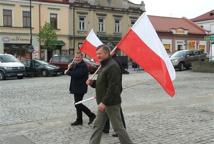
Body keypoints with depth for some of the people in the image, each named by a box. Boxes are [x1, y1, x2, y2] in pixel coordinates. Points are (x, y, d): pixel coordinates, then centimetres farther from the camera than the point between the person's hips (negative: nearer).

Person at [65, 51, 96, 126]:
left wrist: (68, 72, -16)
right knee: (78, 104, 14)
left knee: (78, 104, -9)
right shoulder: (75, 64, 16)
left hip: (80, 88, -10)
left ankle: (91, 115, 4)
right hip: (76, 88, 10)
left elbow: (77, 74, -29)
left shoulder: (83, 66, -16)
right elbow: (72, 72, 14)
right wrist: (69, 68, -6)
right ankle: (79, 120, 22)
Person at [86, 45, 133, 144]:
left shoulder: (112, 66, -19)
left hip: (111, 103, -10)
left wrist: (104, 102, -27)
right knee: (98, 126, 11)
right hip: (104, 103, 10)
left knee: (118, 127, 1)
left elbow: (113, 87, -26)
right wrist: (92, 83, 6)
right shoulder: (104, 66, 15)